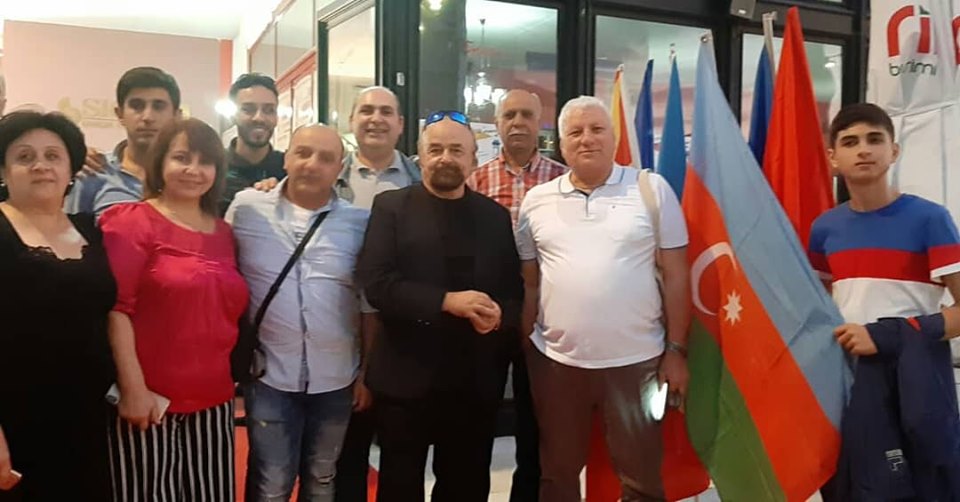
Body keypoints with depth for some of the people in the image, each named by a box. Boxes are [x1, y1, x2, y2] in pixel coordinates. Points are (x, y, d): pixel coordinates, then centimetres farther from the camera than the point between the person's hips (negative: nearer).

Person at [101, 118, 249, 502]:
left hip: (213, 399, 5)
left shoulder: (223, 232, 11)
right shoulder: (132, 221, -5)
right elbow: (115, 308, -12)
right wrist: (133, 387, -16)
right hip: (150, 399, -5)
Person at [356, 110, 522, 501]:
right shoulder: (391, 206, -1)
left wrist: (499, 316, -15)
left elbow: (515, 291, 8)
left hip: (476, 380, 3)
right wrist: (447, 301, -20)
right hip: (405, 377, -2)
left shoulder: (496, 216, 9)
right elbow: (375, 282, -12)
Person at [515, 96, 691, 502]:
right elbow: (529, 284, 10)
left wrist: (676, 350, -3)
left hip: (635, 359, -2)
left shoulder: (652, 189, -2)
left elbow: (676, 276, -1)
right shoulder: (536, 201, 5)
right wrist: (524, 349, 8)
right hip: (556, 360, 2)